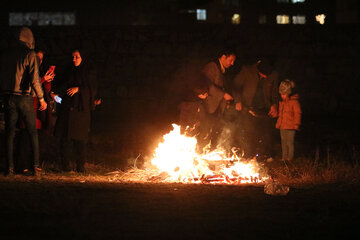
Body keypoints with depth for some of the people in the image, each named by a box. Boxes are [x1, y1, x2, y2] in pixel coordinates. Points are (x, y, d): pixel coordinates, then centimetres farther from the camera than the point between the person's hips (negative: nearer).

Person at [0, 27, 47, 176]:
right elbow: (34, 79, -12)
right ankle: (35, 167, 3)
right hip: (24, 98, -3)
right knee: (33, 133, 6)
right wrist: (41, 98, -6)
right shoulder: (30, 54, -7)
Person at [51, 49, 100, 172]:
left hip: (81, 109, -3)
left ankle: (80, 166, -2)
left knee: (80, 138, -6)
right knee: (65, 137, -3)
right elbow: (64, 87, 14)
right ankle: (65, 165, 1)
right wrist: (56, 94, -4)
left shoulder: (89, 72, 6)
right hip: (67, 109, 3)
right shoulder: (70, 72, 17)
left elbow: (93, 89, -1)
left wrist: (78, 89, -12)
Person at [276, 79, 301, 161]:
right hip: (282, 126, 7)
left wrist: (296, 125, -13)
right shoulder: (282, 102, 13)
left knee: (289, 142, -4)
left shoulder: (294, 102, -10)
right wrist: (278, 123, 17)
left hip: (290, 126, -7)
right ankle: (284, 156, 16)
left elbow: (297, 114, -10)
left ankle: (290, 157, 4)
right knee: (283, 142, 10)